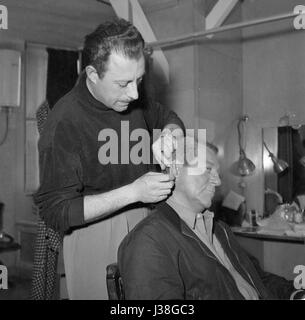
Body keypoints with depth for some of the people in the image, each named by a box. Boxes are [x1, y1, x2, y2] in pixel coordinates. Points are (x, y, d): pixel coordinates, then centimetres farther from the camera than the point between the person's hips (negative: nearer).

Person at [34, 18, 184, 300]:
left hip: (146, 222, 6)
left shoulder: (130, 98, -2)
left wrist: (169, 134, -10)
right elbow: (55, 211, -20)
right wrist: (133, 192, -26)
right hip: (97, 232, -6)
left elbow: (170, 118, 17)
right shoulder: (64, 124, -21)